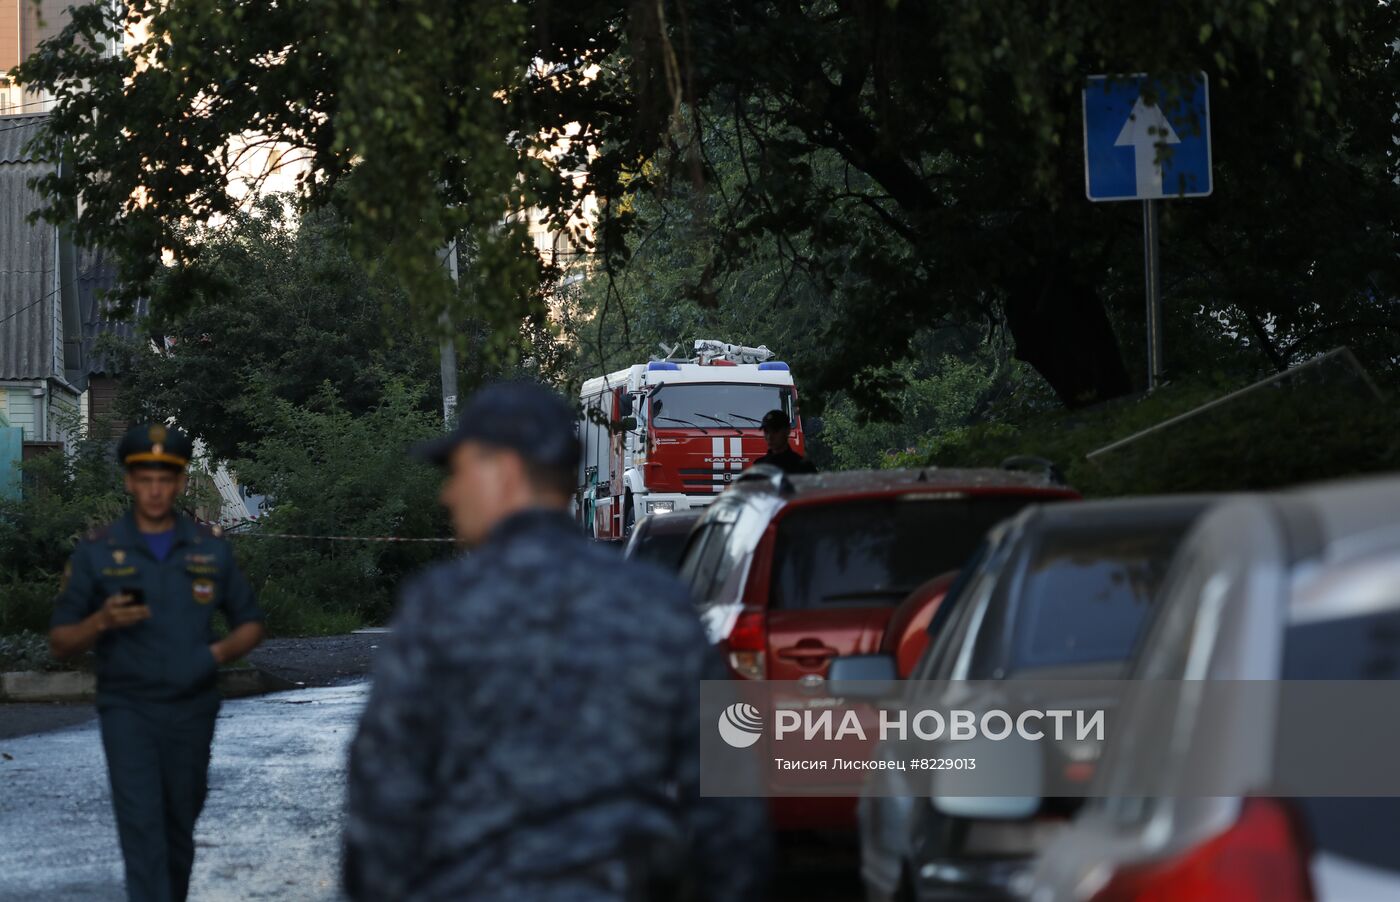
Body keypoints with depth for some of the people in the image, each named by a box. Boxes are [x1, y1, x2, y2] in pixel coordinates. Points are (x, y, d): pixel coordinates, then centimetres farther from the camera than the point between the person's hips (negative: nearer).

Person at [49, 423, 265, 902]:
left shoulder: (210, 549, 5)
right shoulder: (96, 552, -1)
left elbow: (250, 624, 14)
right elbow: (60, 643, 1)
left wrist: (220, 651, -8)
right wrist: (101, 621, -19)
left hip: (192, 710, 3)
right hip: (128, 707, -3)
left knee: (178, 828, 12)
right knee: (141, 825, -16)